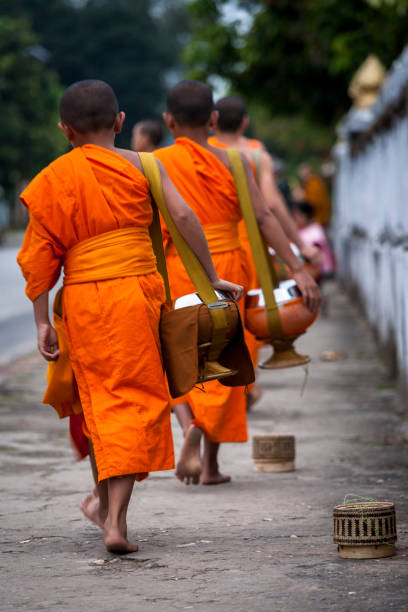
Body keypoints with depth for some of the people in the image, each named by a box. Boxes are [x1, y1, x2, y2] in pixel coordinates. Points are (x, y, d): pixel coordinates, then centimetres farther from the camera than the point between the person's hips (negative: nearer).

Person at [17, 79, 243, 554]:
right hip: (136, 292, -2)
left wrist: (42, 323, 5)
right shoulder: (140, 165, 3)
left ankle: (104, 495, 27)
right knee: (137, 400, 2)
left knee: (100, 399, 19)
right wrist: (212, 278, 3)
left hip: (80, 298, 2)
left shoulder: (53, 180, 4)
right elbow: (183, 217, -5)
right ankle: (115, 517, -8)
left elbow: (40, 256, 1)